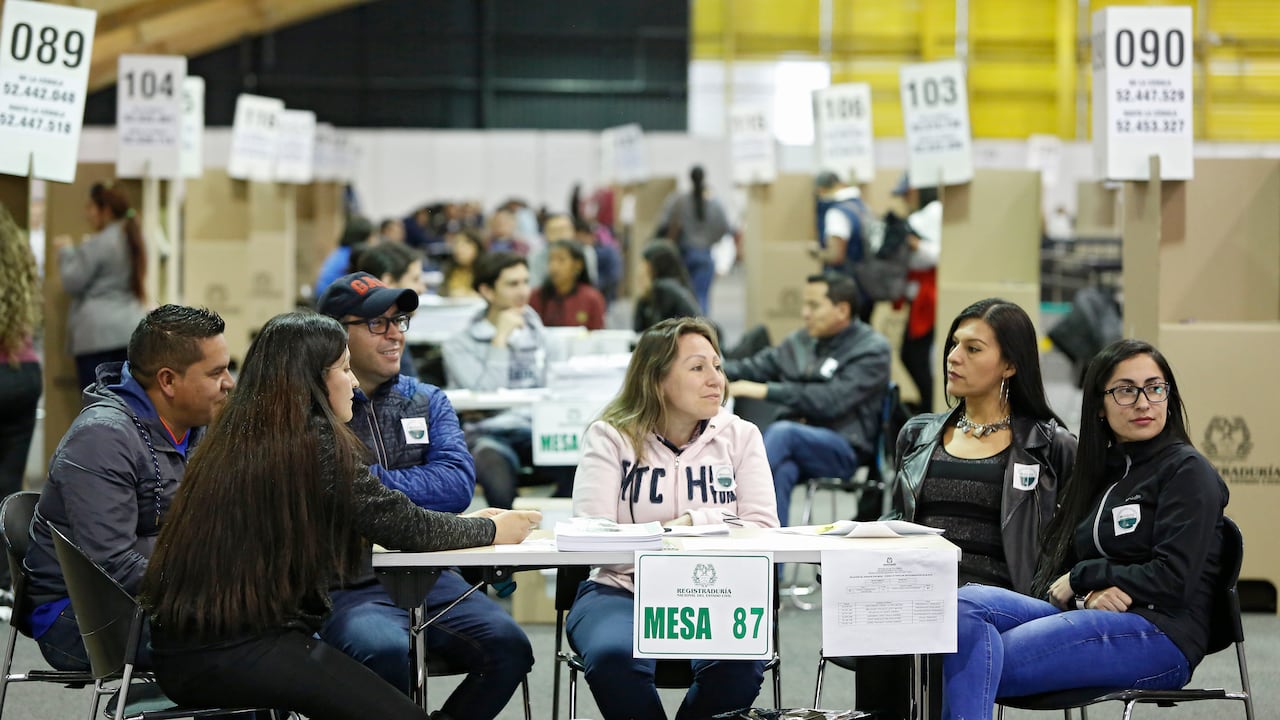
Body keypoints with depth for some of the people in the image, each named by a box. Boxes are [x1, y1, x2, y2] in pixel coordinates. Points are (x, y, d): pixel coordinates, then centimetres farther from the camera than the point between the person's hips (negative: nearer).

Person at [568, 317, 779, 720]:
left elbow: (763, 527, -2)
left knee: (739, 663, -32)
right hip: (623, 590, -1)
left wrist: (693, 522, -13)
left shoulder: (740, 436, 8)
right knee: (613, 657, -35)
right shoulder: (611, 437, 2)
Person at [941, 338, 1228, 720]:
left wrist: (1082, 576, -2)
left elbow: (1174, 580, -10)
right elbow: (1050, 577, 16)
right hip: (1088, 617, 7)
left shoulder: (1187, 470, 2)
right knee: (967, 604, -24)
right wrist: (1088, 596, -8)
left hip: (1158, 632, -7)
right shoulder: (1097, 471, 24)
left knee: (972, 669, -25)